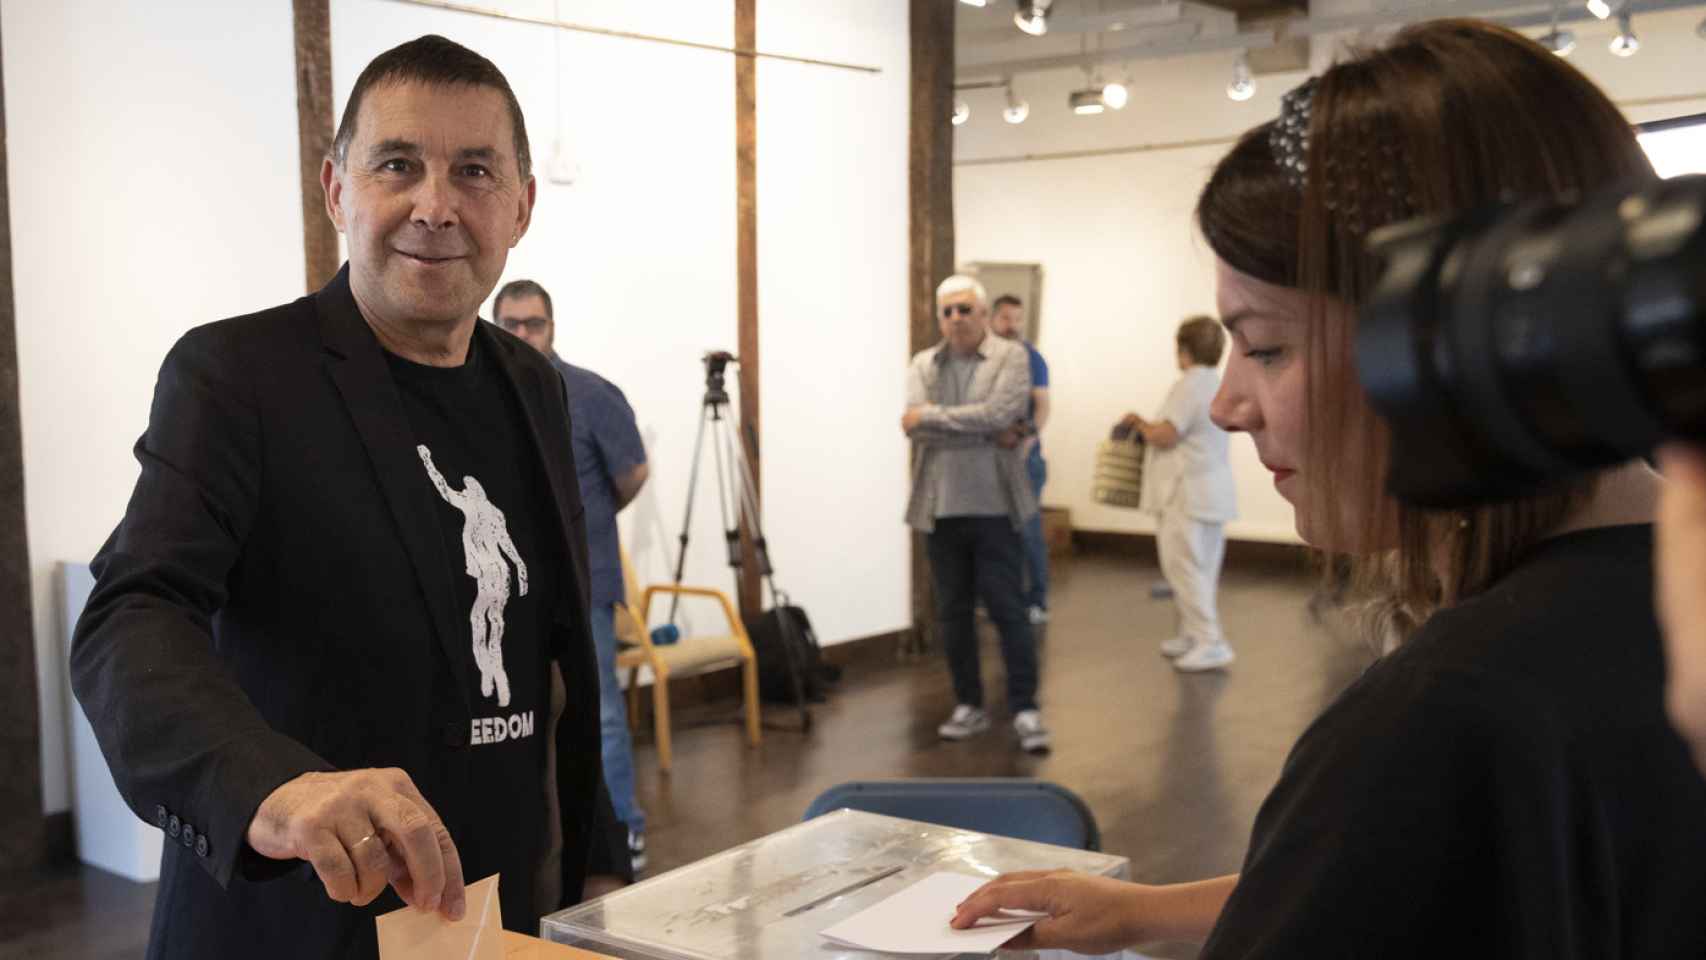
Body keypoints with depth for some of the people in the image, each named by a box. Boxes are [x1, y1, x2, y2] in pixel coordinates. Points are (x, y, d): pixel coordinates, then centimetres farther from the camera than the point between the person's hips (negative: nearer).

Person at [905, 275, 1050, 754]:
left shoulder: (1011, 357, -1)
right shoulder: (923, 364, 8)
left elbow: (997, 414, -17)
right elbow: (915, 425, -7)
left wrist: (930, 415, -11)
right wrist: (985, 432, -13)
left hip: (993, 506, -4)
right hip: (940, 507, 4)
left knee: (1007, 610, -2)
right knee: (952, 612, 10)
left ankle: (1025, 709, 4)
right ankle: (969, 705, 22)